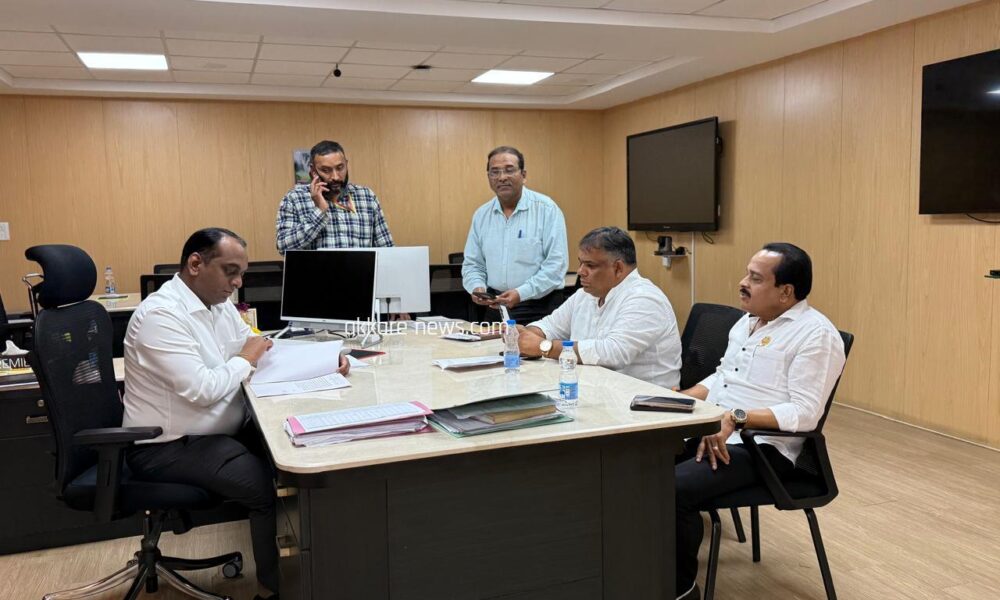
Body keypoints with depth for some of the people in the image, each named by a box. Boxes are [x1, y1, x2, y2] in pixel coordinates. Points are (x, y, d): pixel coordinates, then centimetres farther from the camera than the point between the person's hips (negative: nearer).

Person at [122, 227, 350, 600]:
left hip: (219, 431, 9)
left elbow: (264, 352, 12)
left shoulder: (218, 304, 7)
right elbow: (202, 390, -30)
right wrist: (244, 361, -12)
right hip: (170, 447, -9)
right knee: (268, 484, -25)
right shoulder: (162, 315, -21)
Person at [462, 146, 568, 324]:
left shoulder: (546, 209, -6)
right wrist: (477, 287, -6)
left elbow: (556, 263, -12)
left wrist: (521, 294, -21)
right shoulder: (481, 215, 9)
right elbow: (472, 264, 15)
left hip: (540, 308, -3)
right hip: (496, 308, 4)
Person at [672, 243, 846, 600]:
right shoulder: (747, 321, 16)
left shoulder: (815, 334, -11)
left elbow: (804, 413, -19)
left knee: (674, 488, -30)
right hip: (708, 433, 9)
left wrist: (736, 418, -27)